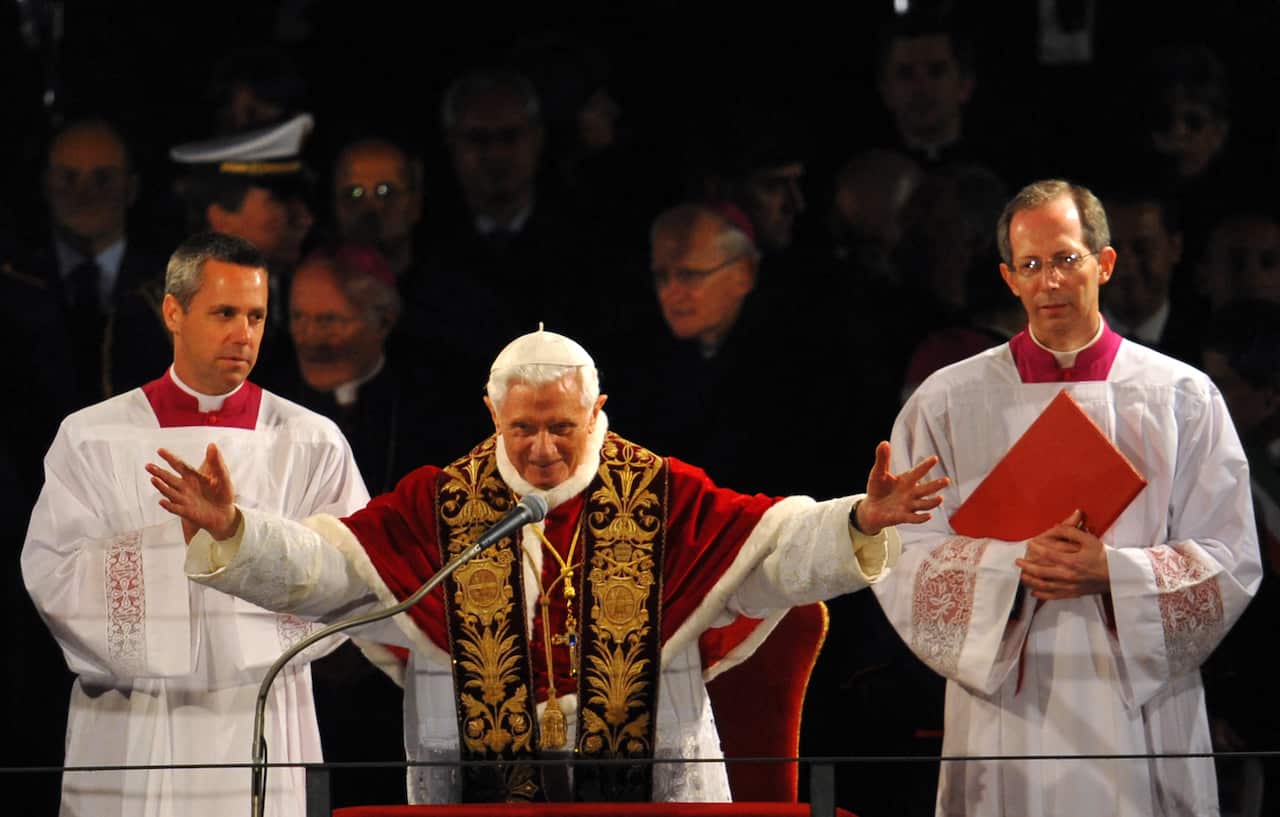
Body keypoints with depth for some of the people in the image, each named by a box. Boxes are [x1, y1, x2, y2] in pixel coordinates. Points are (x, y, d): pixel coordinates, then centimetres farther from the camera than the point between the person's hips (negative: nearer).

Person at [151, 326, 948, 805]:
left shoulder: (663, 500, 1)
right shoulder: (440, 507, 3)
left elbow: (781, 545, -6)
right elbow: (318, 564, -1)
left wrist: (860, 523, -25)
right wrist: (231, 529, -17)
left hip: (641, 792, 0)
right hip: (483, 798, 1)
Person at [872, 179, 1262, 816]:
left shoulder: (1182, 397, 6)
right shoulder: (946, 401, 7)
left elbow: (1231, 561, 1)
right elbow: (904, 558, 2)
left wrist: (1112, 572, -15)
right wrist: (1016, 566, -15)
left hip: (1137, 710, 0)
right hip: (1005, 714, 0)